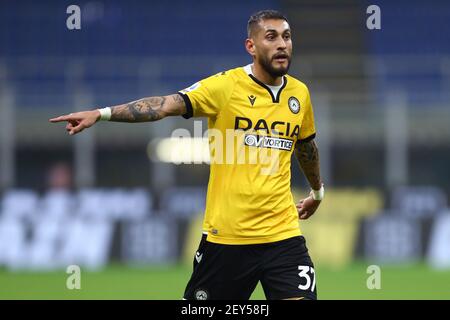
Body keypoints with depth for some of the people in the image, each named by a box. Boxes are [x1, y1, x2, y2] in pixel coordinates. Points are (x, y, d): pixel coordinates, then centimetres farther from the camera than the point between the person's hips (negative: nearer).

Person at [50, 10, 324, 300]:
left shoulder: (299, 93, 7)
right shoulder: (226, 86, -8)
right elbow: (167, 104, -20)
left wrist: (317, 191, 42)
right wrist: (102, 113, -33)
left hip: (282, 234, 3)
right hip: (225, 235, -3)